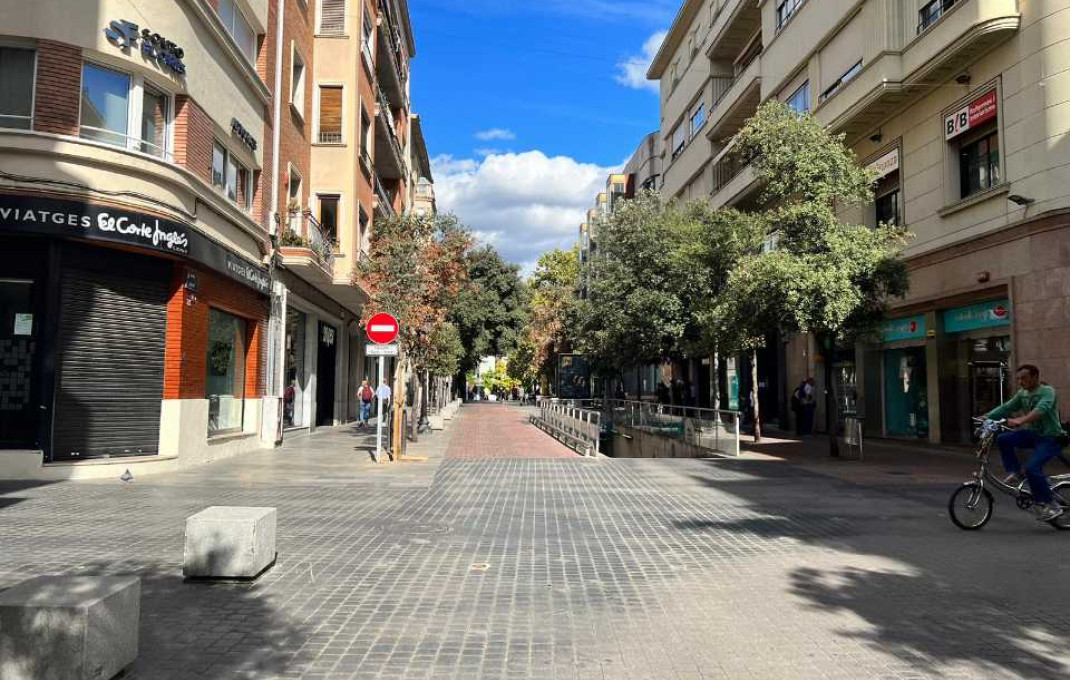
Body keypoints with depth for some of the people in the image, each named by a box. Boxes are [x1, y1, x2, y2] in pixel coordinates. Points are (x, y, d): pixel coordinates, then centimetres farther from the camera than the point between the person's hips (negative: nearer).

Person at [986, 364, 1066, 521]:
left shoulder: (1047, 391, -17)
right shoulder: (1022, 394, 7)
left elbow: (1041, 409, -35)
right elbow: (1006, 408, 6)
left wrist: (1020, 421, -51)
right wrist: (986, 417, -8)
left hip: (1050, 438, -7)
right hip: (1033, 434, 7)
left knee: (1032, 468, -23)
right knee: (1003, 439, -15)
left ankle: (1051, 506, -9)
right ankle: (1015, 473, 0)